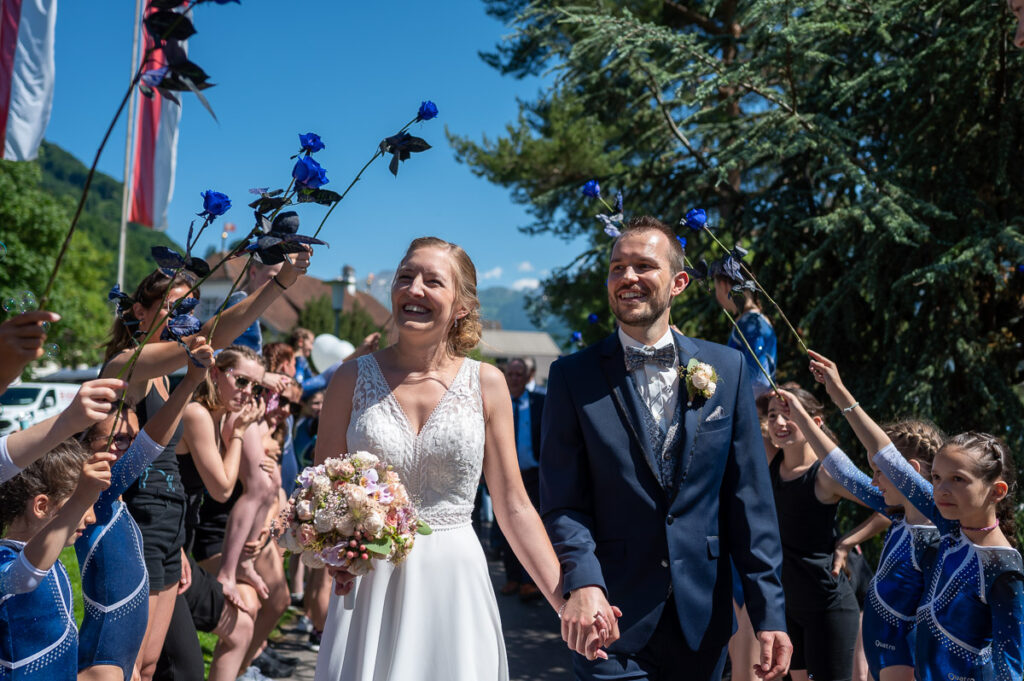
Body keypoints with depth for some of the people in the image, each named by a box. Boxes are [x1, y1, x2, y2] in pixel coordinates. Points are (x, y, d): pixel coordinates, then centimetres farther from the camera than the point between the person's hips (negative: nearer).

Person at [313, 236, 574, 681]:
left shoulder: (486, 383, -1)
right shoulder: (353, 378, -1)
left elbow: (513, 507, 1)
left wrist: (567, 602, -6)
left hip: (456, 585, 0)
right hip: (369, 589, 0)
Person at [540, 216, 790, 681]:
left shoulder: (728, 368, 1)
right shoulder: (573, 377, -4)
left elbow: (749, 502, 1)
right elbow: (562, 503, -5)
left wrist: (768, 613, -3)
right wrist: (583, 583, -22)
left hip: (703, 619, 2)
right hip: (612, 620, -2)